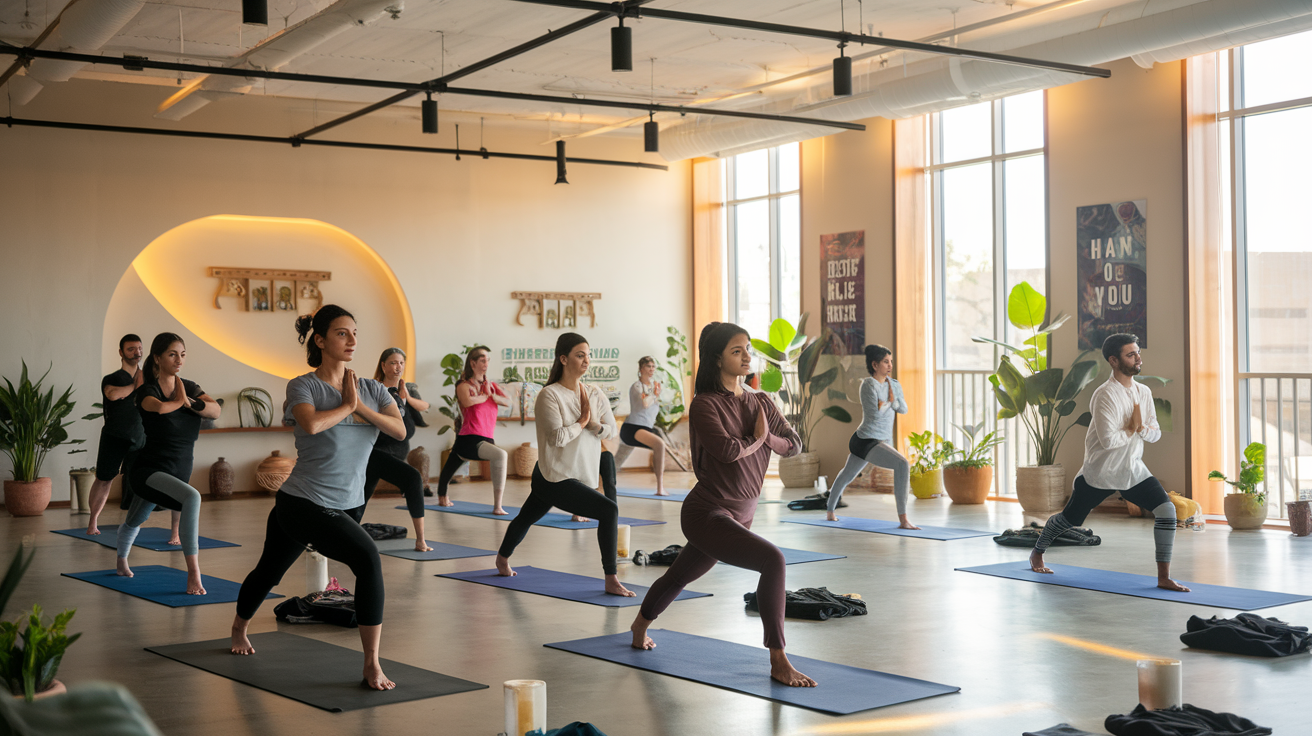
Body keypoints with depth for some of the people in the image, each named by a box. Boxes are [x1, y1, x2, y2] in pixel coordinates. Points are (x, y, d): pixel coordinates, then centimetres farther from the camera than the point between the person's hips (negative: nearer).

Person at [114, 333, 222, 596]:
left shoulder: (188, 388, 3)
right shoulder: (147, 390, -14)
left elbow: (216, 410, -13)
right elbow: (159, 407, -38)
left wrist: (191, 403, -29)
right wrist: (178, 401, -18)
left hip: (178, 472, 7)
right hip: (148, 471, -7)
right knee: (192, 497, -34)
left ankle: (122, 562, 59)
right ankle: (193, 574, -32)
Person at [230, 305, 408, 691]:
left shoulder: (372, 389, 4)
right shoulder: (303, 386, -8)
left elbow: (400, 430, -11)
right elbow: (311, 423, -29)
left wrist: (361, 406, -20)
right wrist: (346, 405, -14)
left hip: (343, 506, 6)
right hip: (302, 503, -6)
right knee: (367, 558, -23)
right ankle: (371, 665, -17)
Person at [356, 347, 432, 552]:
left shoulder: (409, 390, 13)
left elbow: (426, 408, -3)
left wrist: (408, 398, -17)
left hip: (397, 454, 7)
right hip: (376, 451, -7)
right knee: (413, 478, -25)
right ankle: (420, 541, -22)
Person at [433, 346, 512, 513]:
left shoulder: (491, 386, 17)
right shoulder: (464, 385, 0)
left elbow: (508, 401, 3)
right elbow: (467, 401, -22)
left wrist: (492, 395, -12)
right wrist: (485, 396, -6)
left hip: (486, 439, 8)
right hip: (468, 440, -8)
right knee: (500, 456, -28)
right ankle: (497, 507, -29)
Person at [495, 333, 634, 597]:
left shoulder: (595, 396, 4)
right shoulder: (549, 395, -16)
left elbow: (612, 431, 1)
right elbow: (557, 437, -26)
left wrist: (593, 423, -17)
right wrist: (582, 421, -14)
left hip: (578, 475, 8)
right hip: (554, 478, -8)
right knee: (609, 510, -21)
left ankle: (502, 560, 53)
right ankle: (611, 581, -17)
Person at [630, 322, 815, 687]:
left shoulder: (759, 402, 6)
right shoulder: (705, 404, -15)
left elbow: (794, 444, 6)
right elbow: (727, 449, -29)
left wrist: (768, 437, -14)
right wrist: (758, 439, -10)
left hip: (740, 516, 8)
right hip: (707, 515, -8)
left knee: (680, 576, 26)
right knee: (773, 559, -26)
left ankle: (640, 626, 54)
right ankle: (778, 662, -20)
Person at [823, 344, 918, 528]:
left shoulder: (894, 385, 7)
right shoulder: (868, 384, -17)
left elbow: (903, 409, 4)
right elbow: (875, 413, -24)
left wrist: (891, 400, -14)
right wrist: (889, 402, -8)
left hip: (883, 442, 10)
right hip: (866, 442, -10)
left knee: (847, 474, 29)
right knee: (902, 464, -29)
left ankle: (830, 511, 52)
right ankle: (903, 519, -29)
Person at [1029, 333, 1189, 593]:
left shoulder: (1144, 392, 1)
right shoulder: (1105, 395, -23)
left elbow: (1156, 434, 4)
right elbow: (1108, 440, -31)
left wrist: (1142, 428, -18)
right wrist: (1133, 429, -14)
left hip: (1133, 470, 5)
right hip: (1100, 472, -5)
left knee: (1167, 509, -16)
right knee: (1069, 519, 12)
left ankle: (1164, 577, -11)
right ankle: (1037, 553, 41)